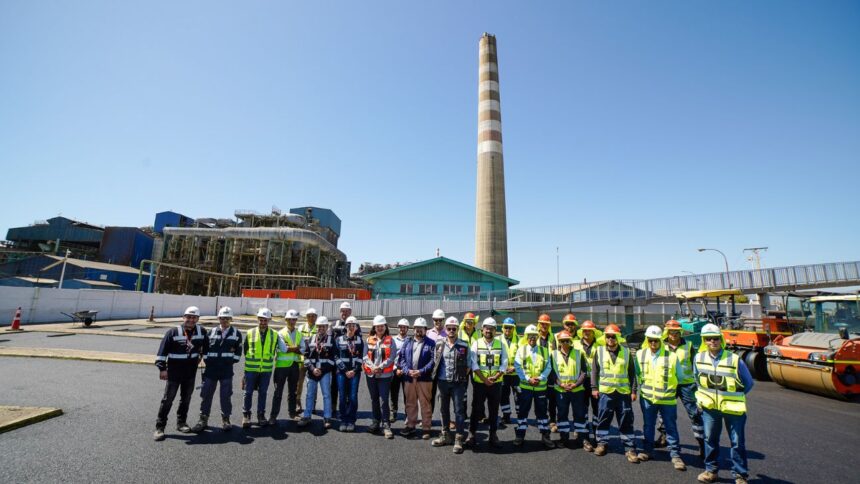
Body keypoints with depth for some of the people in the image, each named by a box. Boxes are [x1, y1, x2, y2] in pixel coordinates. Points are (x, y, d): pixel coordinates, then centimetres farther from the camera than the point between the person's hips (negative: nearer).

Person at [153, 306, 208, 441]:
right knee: (167, 399, 2)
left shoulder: (201, 331, -1)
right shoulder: (173, 332, -13)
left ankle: (181, 422, 29)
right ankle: (160, 427, 14)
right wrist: (162, 368, -16)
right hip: (174, 372, -4)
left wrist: (202, 357, 18)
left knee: (186, 399, 14)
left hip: (191, 372, 4)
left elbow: (205, 347, 17)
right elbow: (163, 351, -13)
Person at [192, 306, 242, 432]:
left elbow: (239, 350, 5)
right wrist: (207, 360, 0)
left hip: (227, 370, -1)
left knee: (226, 395, 6)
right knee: (206, 394, 6)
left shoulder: (236, 333, 1)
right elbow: (205, 348, 6)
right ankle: (203, 419, 20)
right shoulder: (211, 332, 4)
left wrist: (232, 360, -2)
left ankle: (225, 419, 20)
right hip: (211, 369, 1)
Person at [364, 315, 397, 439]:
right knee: (374, 399, 15)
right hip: (371, 373, 3)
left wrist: (380, 367, -15)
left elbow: (392, 357, -8)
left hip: (385, 374, -3)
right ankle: (376, 421, 29)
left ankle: (386, 425, 1)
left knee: (384, 400, -7)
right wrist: (372, 367, -12)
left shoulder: (390, 340, -2)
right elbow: (365, 355, 2)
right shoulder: (369, 340, 5)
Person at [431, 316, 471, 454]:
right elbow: (436, 362, 13)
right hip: (443, 382, 3)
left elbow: (468, 365, 2)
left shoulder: (464, 346, -5)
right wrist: (437, 375, 6)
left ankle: (458, 439, 10)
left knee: (459, 410, 1)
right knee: (444, 409, 15)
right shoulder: (439, 345, 3)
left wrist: (461, 377, -3)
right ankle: (445, 435, 29)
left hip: (458, 383, -3)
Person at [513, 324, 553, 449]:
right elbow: (518, 367, -5)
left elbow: (548, 367, 1)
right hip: (525, 386, -1)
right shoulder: (521, 349, 0)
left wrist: (540, 378, -13)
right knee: (523, 411, 6)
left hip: (541, 386, 1)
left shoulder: (544, 351, 5)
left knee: (542, 411, 9)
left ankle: (545, 436, 22)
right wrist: (528, 379, -13)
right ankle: (520, 436, 18)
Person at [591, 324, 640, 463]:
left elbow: (632, 373, 7)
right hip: (605, 392, 0)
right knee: (603, 419, 8)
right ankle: (602, 443, 23)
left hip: (624, 392, 0)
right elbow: (594, 371, 5)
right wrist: (594, 388, 0)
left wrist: (633, 390, 3)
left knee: (626, 421, 5)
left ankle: (630, 448, 16)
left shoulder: (626, 352, 4)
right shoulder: (599, 351, 2)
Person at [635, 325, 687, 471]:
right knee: (648, 426, 15)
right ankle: (647, 450, 29)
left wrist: (671, 389, 3)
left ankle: (675, 455, 21)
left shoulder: (671, 356, -11)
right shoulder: (640, 354, -3)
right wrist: (642, 386, 8)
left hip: (667, 399, -2)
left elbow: (679, 377, 2)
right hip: (647, 398, 3)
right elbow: (637, 373, 11)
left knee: (671, 428, 8)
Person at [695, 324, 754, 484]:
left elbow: (748, 383, 1)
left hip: (733, 408, -3)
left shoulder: (734, 359, -14)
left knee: (737, 443, 7)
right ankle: (711, 470, 27)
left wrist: (735, 397, 6)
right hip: (709, 406, 3)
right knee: (710, 439, 12)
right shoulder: (699, 358, -4)